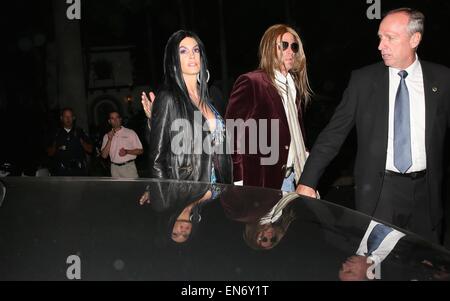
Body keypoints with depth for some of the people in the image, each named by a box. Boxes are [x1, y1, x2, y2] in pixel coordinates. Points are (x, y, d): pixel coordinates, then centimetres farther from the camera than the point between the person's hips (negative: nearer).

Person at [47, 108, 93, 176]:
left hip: (78, 170, 0)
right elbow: (50, 153, 11)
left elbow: (90, 149, 7)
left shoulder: (79, 132, 10)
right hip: (62, 171, 0)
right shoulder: (57, 134, 10)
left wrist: (82, 141, -9)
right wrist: (55, 147, -8)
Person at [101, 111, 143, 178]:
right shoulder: (107, 136, 8)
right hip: (115, 168, 3)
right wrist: (109, 140, -9)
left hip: (129, 167, -3)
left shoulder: (130, 133, -1)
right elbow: (104, 155, 1)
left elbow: (140, 151, -1)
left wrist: (127, 151, -17)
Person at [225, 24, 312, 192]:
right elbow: (232, 131, -12)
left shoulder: (295, 85, 15)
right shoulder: (250, 82, -8)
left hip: (292, 177, 7)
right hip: (263, 180, -6)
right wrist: (239, 181, -15)